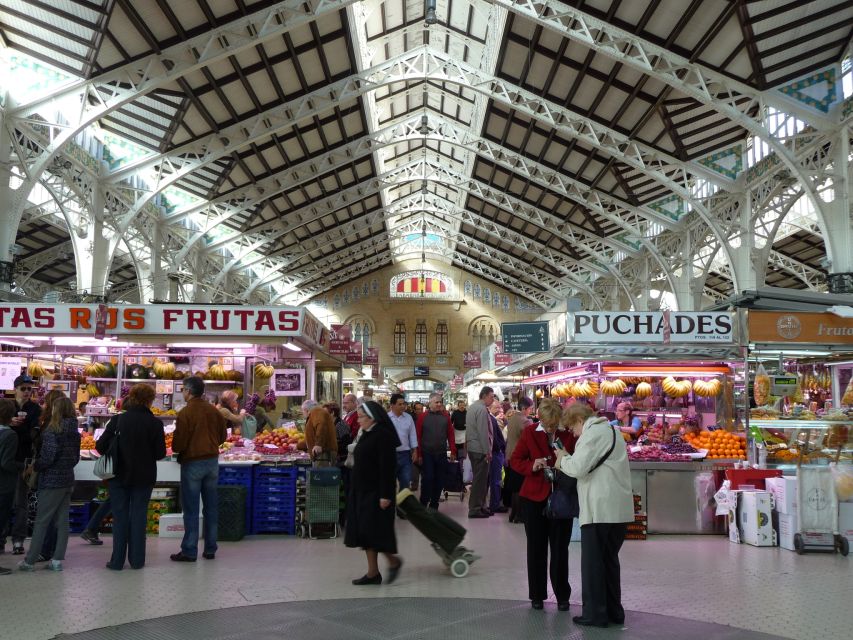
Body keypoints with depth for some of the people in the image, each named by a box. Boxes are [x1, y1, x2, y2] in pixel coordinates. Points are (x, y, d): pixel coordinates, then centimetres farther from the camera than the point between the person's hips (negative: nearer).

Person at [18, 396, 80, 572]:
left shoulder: (52, 431, -15)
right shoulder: (74, 432, 6)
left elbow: (48, 457, -18)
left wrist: (33, 467, -3)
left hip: (52, 480, -7)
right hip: (68, 479, 7)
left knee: (41, 521, 1)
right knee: (62, 521, 8)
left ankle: (30, 561, 7)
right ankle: (57, 560, 11)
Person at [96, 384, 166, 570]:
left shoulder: (117, 420, -9)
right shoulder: (155, 423, -11)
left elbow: (101, 447, -8)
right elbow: (160, 453, -8)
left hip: (119, 475, 1)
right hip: (144, 476, 0)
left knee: (120, 516, 10)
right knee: (138, 516, 10)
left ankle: (117, 561, 12)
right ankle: (137, 560, 14)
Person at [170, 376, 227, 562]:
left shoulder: (185, 413, -15)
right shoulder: (214, 411, 2)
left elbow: (178, 444, -15)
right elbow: (223, 437, 11)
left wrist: (175, 448, 7)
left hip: (192, 463, -5)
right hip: (212, 461, 5)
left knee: (191, 509, 2)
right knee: (211, 507, 12)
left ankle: (189, 551, 7)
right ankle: (210, 549, 18)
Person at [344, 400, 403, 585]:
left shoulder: (383, 436, -16)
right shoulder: (367, 435, 12)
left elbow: (388, 468, -20)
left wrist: (385, 495, -23)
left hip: (375, 492, -10)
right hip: (362, 491, 10)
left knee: (373, 531, -7)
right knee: (364, 531, 9)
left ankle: (393, 561, 14)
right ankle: (372, 573, 15)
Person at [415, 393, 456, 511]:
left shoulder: (445, 416, 4)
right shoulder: (423, 417, -3)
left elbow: (450, 435, 3)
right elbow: (418, 436, -4)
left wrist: (453, 452, -1)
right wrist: (419, 454, -7)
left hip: (441, 454, 3)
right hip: (427, 454, -3)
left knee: (439, 480, 7)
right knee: (427, 478, -3)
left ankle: (434, 505, 19)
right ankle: (423, 504, 11)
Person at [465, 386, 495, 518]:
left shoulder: (472, 407, 14)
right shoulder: (482, 409, -17)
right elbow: (483, 433, -20)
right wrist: (487, 451, -16)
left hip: (472, 447, 10)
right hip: (480, 449, -10)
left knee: (479, 478, 16)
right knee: (480, 479, -4)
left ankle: (479, 506, 23)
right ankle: (475, 509, 0)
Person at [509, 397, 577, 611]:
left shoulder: (570, 434, -6)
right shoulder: (529, 432, -3)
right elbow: (515, 460, 1)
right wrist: (532, 466, -17)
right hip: (534, 497, 1)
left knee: (560, 549, 6)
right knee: (536, 548, 10)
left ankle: (562, 595, 21)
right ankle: (537, 595, 23)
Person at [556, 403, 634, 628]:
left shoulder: (593, 432, -11)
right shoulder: (609, 429, 20)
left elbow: (578, 467, -19)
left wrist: (563, 458, 0)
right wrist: (569, 460, 14)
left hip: (600, 508, -9)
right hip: (618, 507, 9)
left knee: (592, 561, 0)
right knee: (610, 560, 15)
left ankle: (595, 614, 5)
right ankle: (613, 611, 20)